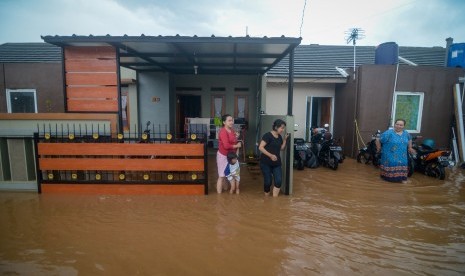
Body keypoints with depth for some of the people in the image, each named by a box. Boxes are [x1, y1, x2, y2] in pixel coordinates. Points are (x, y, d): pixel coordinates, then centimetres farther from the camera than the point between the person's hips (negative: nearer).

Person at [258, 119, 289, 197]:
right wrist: (270, 155, -26)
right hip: (266, 163, -6)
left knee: (279, 181, -5)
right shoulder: (268, 135, -13)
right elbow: (260, 147, -20)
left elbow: (281, 148, 14)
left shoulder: (279, 137, 9)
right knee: (268, 182, 1)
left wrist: (285, 139, 4)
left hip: (276, 163, 6)